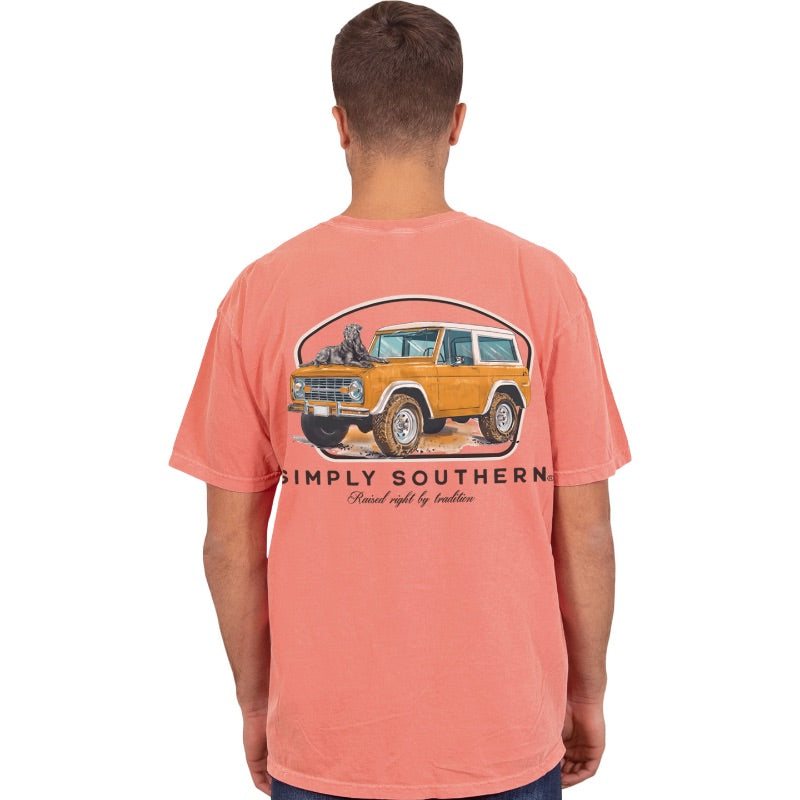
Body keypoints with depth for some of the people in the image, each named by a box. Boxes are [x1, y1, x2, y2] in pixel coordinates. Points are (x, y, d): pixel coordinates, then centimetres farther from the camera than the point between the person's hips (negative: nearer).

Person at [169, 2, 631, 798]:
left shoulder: (262, 292, -8)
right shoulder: (541, 283, -9)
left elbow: (231, 540, -3)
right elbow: (585, 527, -5)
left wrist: (254, 701, 11)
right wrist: (588, 693, 10)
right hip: (507, 736, 0)